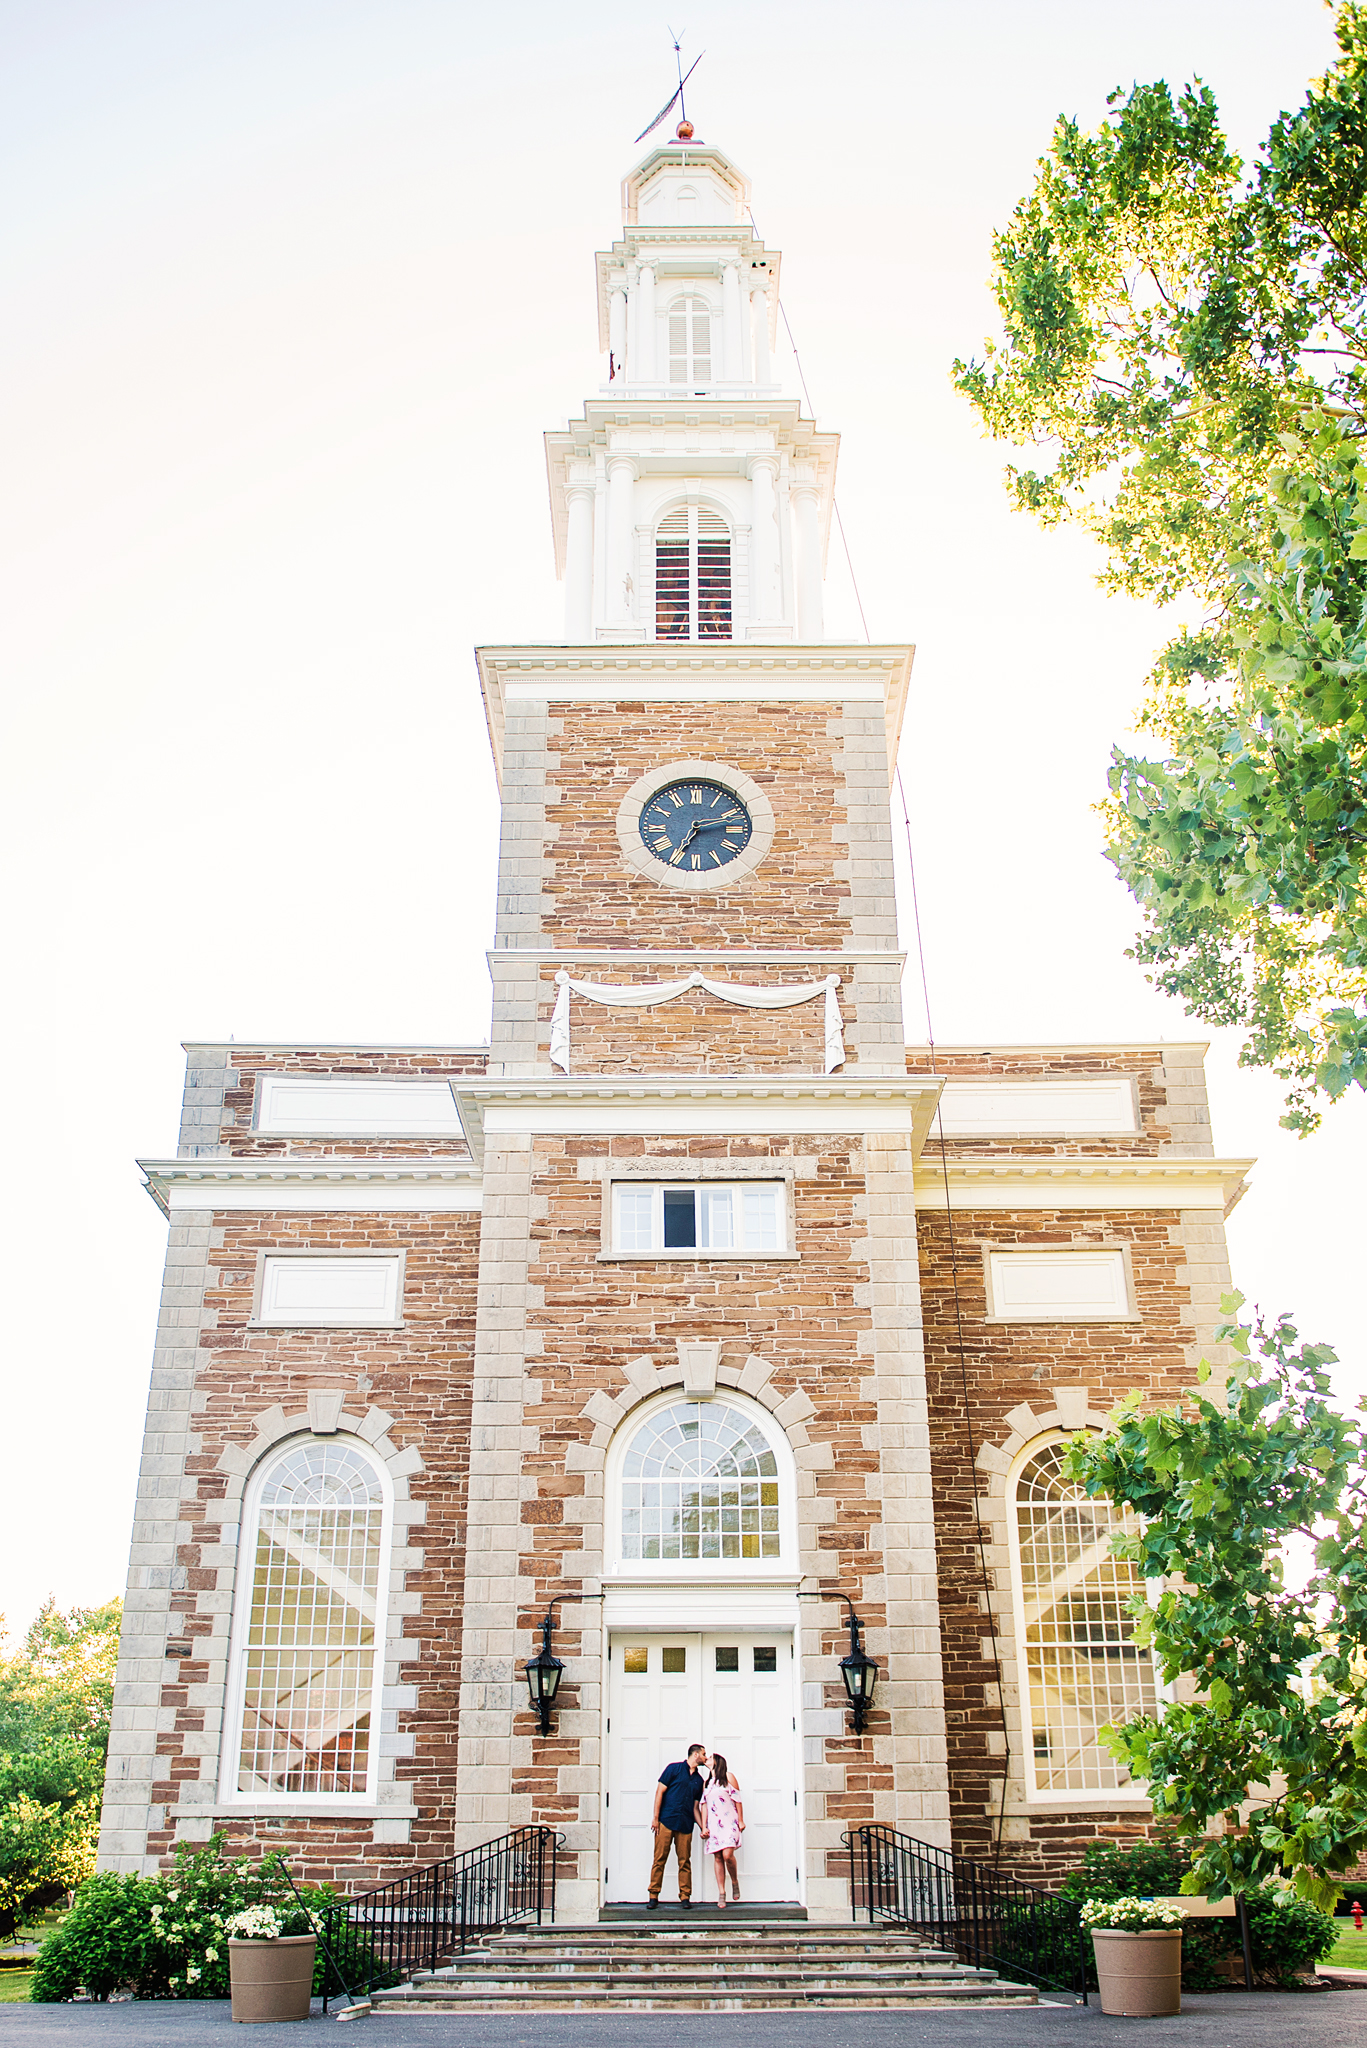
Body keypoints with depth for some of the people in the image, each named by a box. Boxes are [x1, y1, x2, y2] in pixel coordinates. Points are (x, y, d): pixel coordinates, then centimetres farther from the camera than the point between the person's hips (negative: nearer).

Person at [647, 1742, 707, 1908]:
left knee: (685, 1862, 2)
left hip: (685, 1825, 4)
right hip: (666, 1821, -4)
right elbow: (660, 1791, -1)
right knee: (659, 1859, -3)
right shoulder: (674, 1769, 3)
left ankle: (685, 1897, 9)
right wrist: (655, 1817, -8)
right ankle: (653, 1896, 4)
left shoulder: (699, 1780, 18)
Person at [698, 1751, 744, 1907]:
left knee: (727, 1855, -18)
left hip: (728, 1822, -4)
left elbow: (737, 1799, 2)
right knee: (718, 1858, -1)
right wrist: (704, 1826, 3)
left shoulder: (728, 1777, 4)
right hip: (713, 1824, 4)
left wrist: (741, 1820, -2)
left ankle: (735, 1882, 7)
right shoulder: (707, 1783, 17)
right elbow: (704, 1805, 13)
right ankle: (721, 1893, 1)